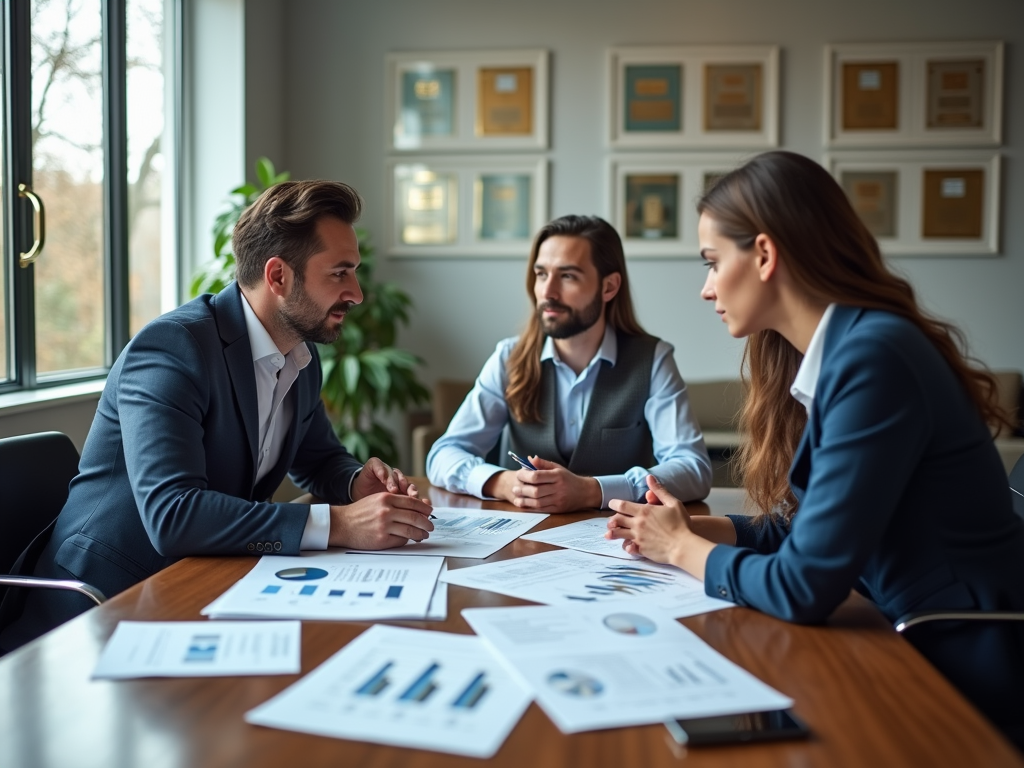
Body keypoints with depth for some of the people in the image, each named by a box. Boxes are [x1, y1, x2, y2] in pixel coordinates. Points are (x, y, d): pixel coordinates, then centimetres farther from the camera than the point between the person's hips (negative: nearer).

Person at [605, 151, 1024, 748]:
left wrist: (683, 549, -7)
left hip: (970, 684, -7)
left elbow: (803, 587, -24)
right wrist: (690, 528, -1)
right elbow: (803, 528, 11)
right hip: (919, 647, 7)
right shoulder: (836, 352, 5)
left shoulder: (872, 358, -24)